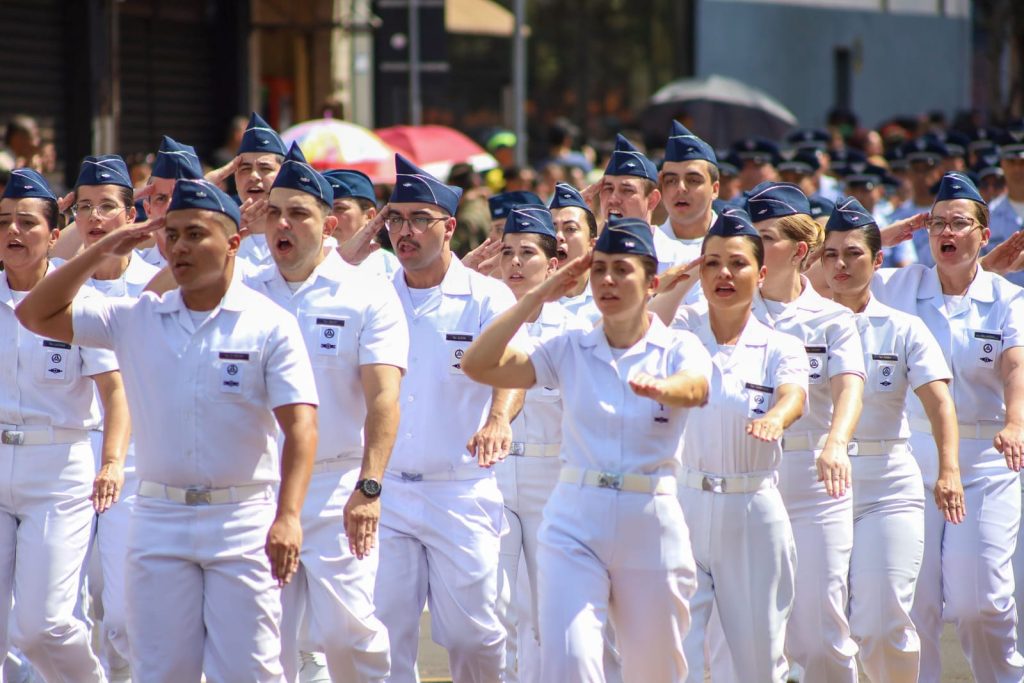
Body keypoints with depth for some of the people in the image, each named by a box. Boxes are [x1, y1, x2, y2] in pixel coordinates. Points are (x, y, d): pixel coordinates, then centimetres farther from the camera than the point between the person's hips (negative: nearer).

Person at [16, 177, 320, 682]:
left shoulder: (269, 324, -3)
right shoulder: (137, 319, 8)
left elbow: (300, 425, -11)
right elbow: (36, 314, 9)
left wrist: (288, 515, -24)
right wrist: (100, 253, 0)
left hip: (243, 522, -3)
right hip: (159, 522, 3)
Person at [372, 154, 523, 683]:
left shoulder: (487, 298, -3)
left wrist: (499, 418, -39)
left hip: (461, 492, -3)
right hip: (385, 491, 3)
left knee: (471, 633, -1)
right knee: (385, 632, -1)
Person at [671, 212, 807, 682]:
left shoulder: (780, 348, 2)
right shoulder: (679, 332, 5)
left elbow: (793, 395, -18)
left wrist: (774, 418, -41)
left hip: (753, 510, 0)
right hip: (683, 503, 0)